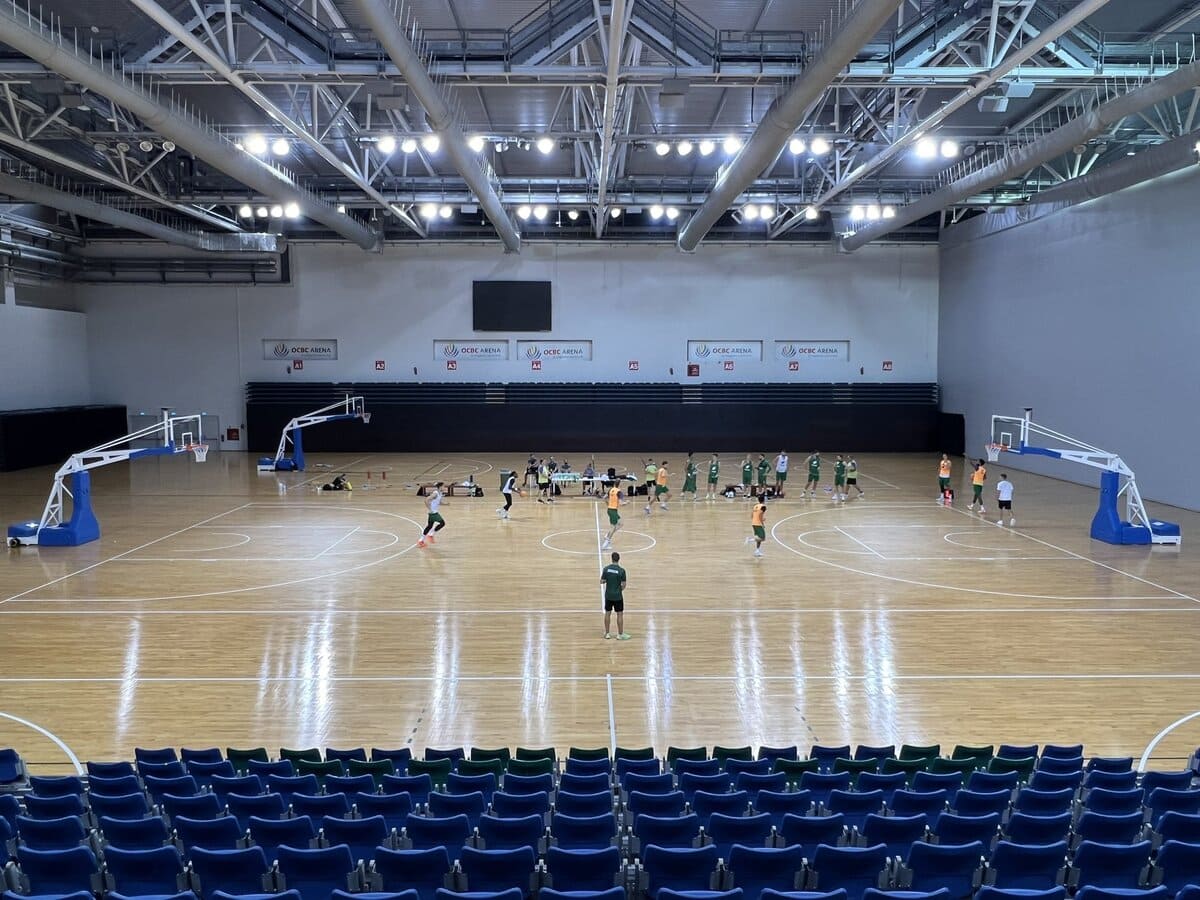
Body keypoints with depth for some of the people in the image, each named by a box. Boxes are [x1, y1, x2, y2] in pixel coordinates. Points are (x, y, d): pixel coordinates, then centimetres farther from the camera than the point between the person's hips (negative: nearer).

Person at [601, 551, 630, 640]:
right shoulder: (621, 570, -15)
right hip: (618, 596, -3)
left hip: (608, 595, 3)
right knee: (620, 614, 7)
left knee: (607, 613, 13)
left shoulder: (606, 569, -7)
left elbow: (602, 581, -2)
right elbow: (623, 585, -11)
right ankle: (620, 634, 13)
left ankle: (607, 633, 20)